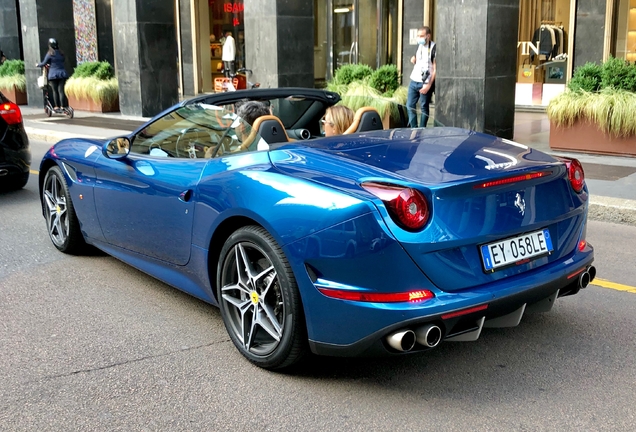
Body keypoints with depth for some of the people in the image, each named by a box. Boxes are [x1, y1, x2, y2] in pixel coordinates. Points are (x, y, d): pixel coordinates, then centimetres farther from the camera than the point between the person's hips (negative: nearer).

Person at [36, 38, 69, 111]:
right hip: (62, 73, 4)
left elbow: (44, 63, -3)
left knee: (55, 91, 3)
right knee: (61, 90, 2)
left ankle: (57, 106, 3)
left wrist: (38, 65, 19)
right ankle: (63, 106, -2)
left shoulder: (50, 54, -7)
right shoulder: (61, 53, 9)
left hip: (53, 74, -4)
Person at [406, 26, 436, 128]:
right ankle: (414, 128, 14)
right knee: (410, 105, 6)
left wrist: (429, 85, -16)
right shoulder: (419, 46, 13)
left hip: (425, 83, -7)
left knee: (424, 107, 1)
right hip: (414, 81, 7)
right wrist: (414, 60, 5)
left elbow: (435, 69, -12)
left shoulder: (433, 48, -10)